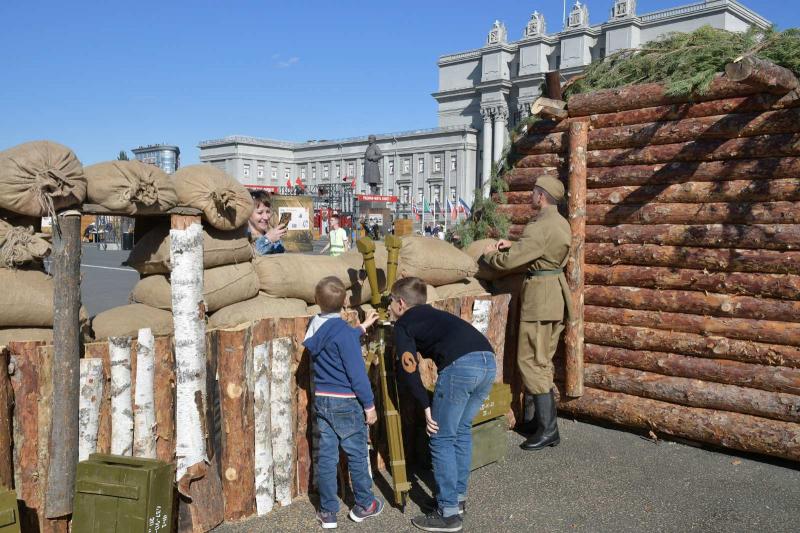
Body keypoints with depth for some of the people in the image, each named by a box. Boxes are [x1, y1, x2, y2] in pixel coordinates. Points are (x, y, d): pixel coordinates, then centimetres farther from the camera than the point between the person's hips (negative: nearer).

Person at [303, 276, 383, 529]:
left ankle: (328, 512, 17)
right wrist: (369, 404, -10)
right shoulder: (343, 331, -20)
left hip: (321, 399, 6)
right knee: (356, 454, 10)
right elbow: (357, 372, -19)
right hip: (346, 402, -6)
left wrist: (363, 326, 29)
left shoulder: (316, 327, 1)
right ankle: (364, 505, 24)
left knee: (326, 456, 9)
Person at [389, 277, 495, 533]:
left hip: (460, 366, -7)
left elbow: (408, 368, 0)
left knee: (442, 439, 7)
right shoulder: (434, 314, 34)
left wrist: (426, 406, 3)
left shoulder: (403, 324, 13)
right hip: (488, 360, 7)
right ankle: (458, 496, 34)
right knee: (461, 430, 24)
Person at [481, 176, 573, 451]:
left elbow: (509, 261, -21)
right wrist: (514, 245, 15)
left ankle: (548, 430, 0)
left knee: (531, 362, -3)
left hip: (540, 295, -10)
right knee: (541, 361, 16)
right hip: (556, 292, 10)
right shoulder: (561, 223, 11)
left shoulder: (540, 227, -20)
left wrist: (490, 254, 0)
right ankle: (532, 419, 25)